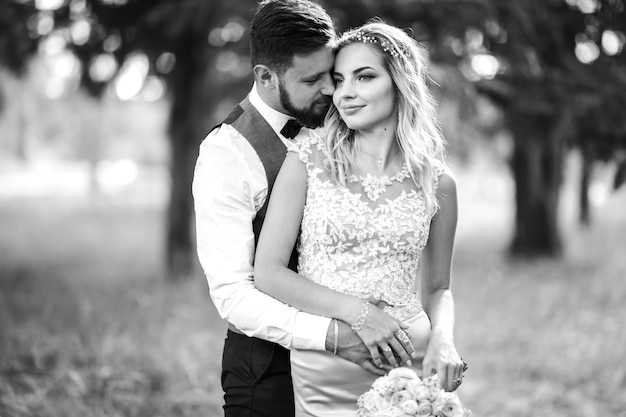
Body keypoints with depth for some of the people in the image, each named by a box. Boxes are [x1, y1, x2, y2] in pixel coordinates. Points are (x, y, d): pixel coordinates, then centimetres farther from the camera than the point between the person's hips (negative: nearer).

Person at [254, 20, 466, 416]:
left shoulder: (437, 182, 2)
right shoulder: (307, 163, -3)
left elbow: (437, 289, 12)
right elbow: (268, 272, -6)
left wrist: (442, 339, -8)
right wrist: (355, 311, -16)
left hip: (410, 367, 1)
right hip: (322, 371, -1)